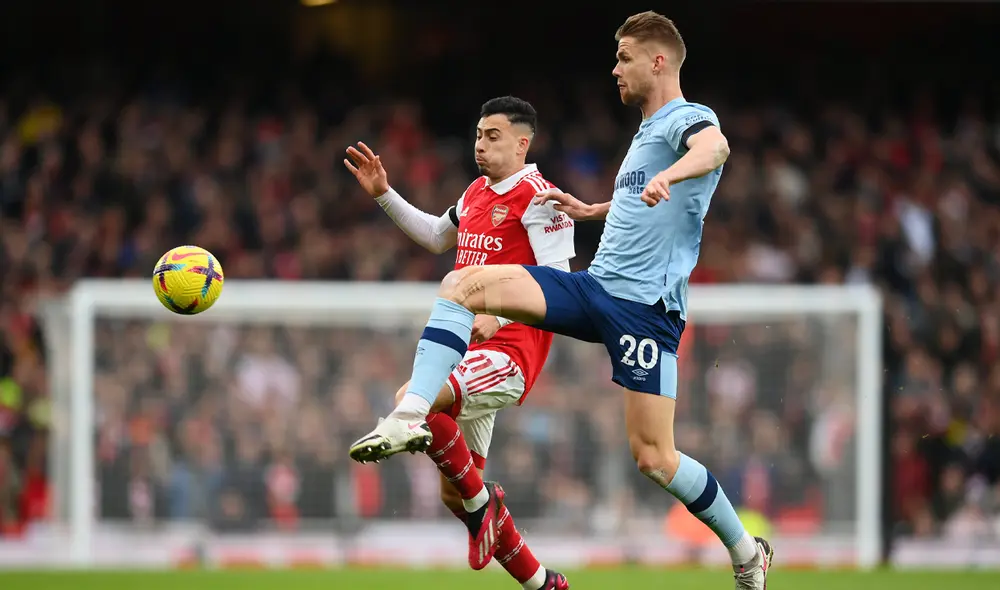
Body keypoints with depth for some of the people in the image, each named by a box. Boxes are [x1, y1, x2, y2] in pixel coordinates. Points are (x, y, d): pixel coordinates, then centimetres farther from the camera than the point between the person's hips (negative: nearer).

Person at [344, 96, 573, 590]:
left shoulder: (537, 197, -9)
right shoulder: (477, 193, 17)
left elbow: (556, 282, -15)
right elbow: (437, 236, 35)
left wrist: (498, 316, -26)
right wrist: (383, 195, 27)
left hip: (508, 352, -9)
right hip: (470, 355, 9)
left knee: (414, 399, -33)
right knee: (454, 493, 9)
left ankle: (480, 499, -14)